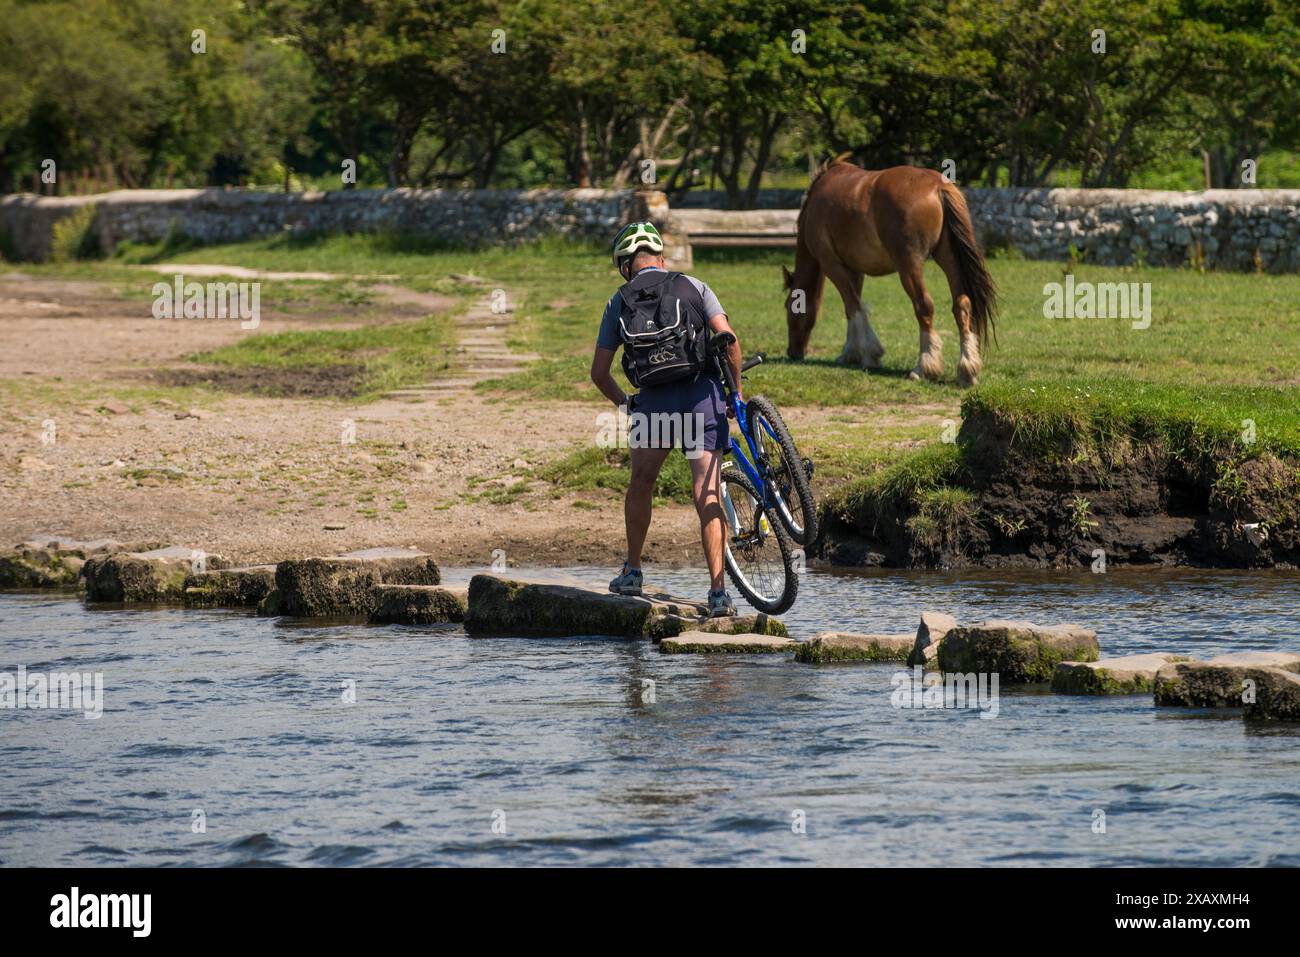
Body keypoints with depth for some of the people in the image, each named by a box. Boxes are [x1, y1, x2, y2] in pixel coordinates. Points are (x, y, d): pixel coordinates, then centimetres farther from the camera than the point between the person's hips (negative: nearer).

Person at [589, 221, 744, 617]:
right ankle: (718, 592, -11)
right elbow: (729, 339, -8)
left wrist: (624, 404, 27)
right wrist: (735, 391, 4)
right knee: (708, 496, -2)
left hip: (654, 402, 1)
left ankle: (632, 572, 29)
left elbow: (599, 372, 11)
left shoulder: (619, 302, 10)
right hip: (702, 394, -1)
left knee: (641, 483, 26)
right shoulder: (692, 287, 6)